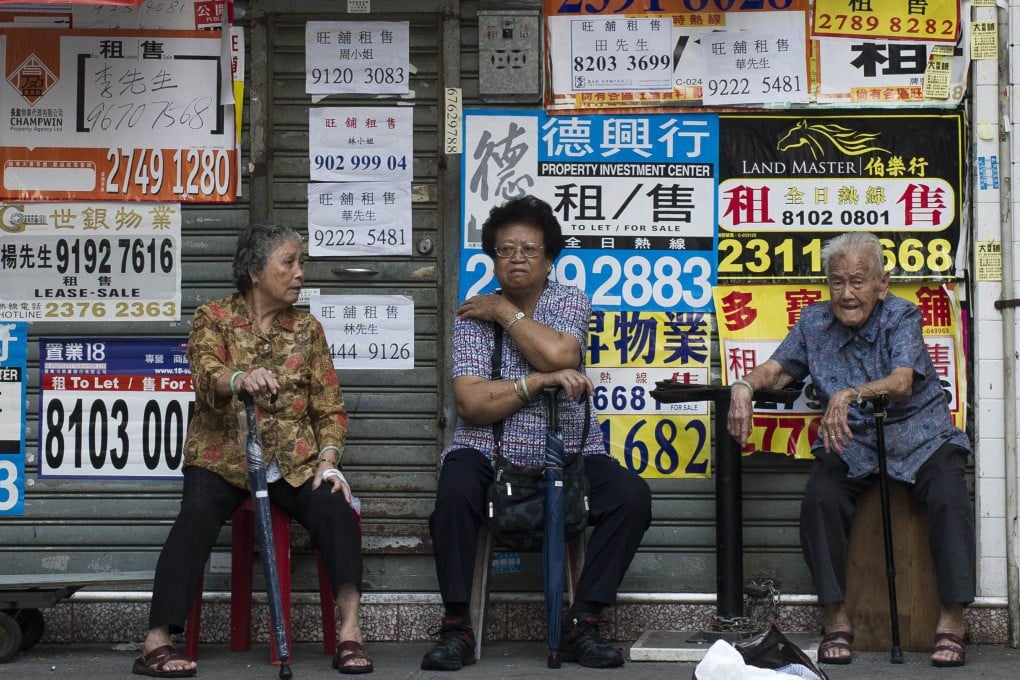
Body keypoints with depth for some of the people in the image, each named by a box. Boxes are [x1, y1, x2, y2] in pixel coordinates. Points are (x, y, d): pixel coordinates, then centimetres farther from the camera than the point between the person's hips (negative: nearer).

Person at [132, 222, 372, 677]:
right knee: (197, 516, -29)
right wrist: (242, 378, -39)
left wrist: (328, 461, -8)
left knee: (335, 508, -26)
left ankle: (350, 631, -25)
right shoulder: (213, 318, 4)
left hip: (295, 461, 2)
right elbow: (207, 375, -16)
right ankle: (157, 642, -31)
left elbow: (330, 405, 10)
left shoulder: (307, 328, 13)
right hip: (223, 457, -2)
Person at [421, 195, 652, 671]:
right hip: (489, 453, -1)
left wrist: (506, 310, -8)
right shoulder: (473, 316, 2)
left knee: (631, 496, -23)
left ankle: (581, 624, -13)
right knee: (455, 491, -33)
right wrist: (541, 381, -18)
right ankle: (456, 628, -20)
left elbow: (559, 355, -18)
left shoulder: (572, 302, 6)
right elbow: (471, 404, -12)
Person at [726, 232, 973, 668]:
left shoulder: (901, 317, -8)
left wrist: (852, 394, -44)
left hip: (919, 439, -2)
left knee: (948, 497, -29)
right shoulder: (814, 322, 5)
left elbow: (902, 384, -24)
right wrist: (745, 385, -20)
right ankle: (836, 621, -16)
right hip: (851, 445, 2)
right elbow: (778, 370, 5)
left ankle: (951, 623, -22)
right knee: (819, 501, -26)